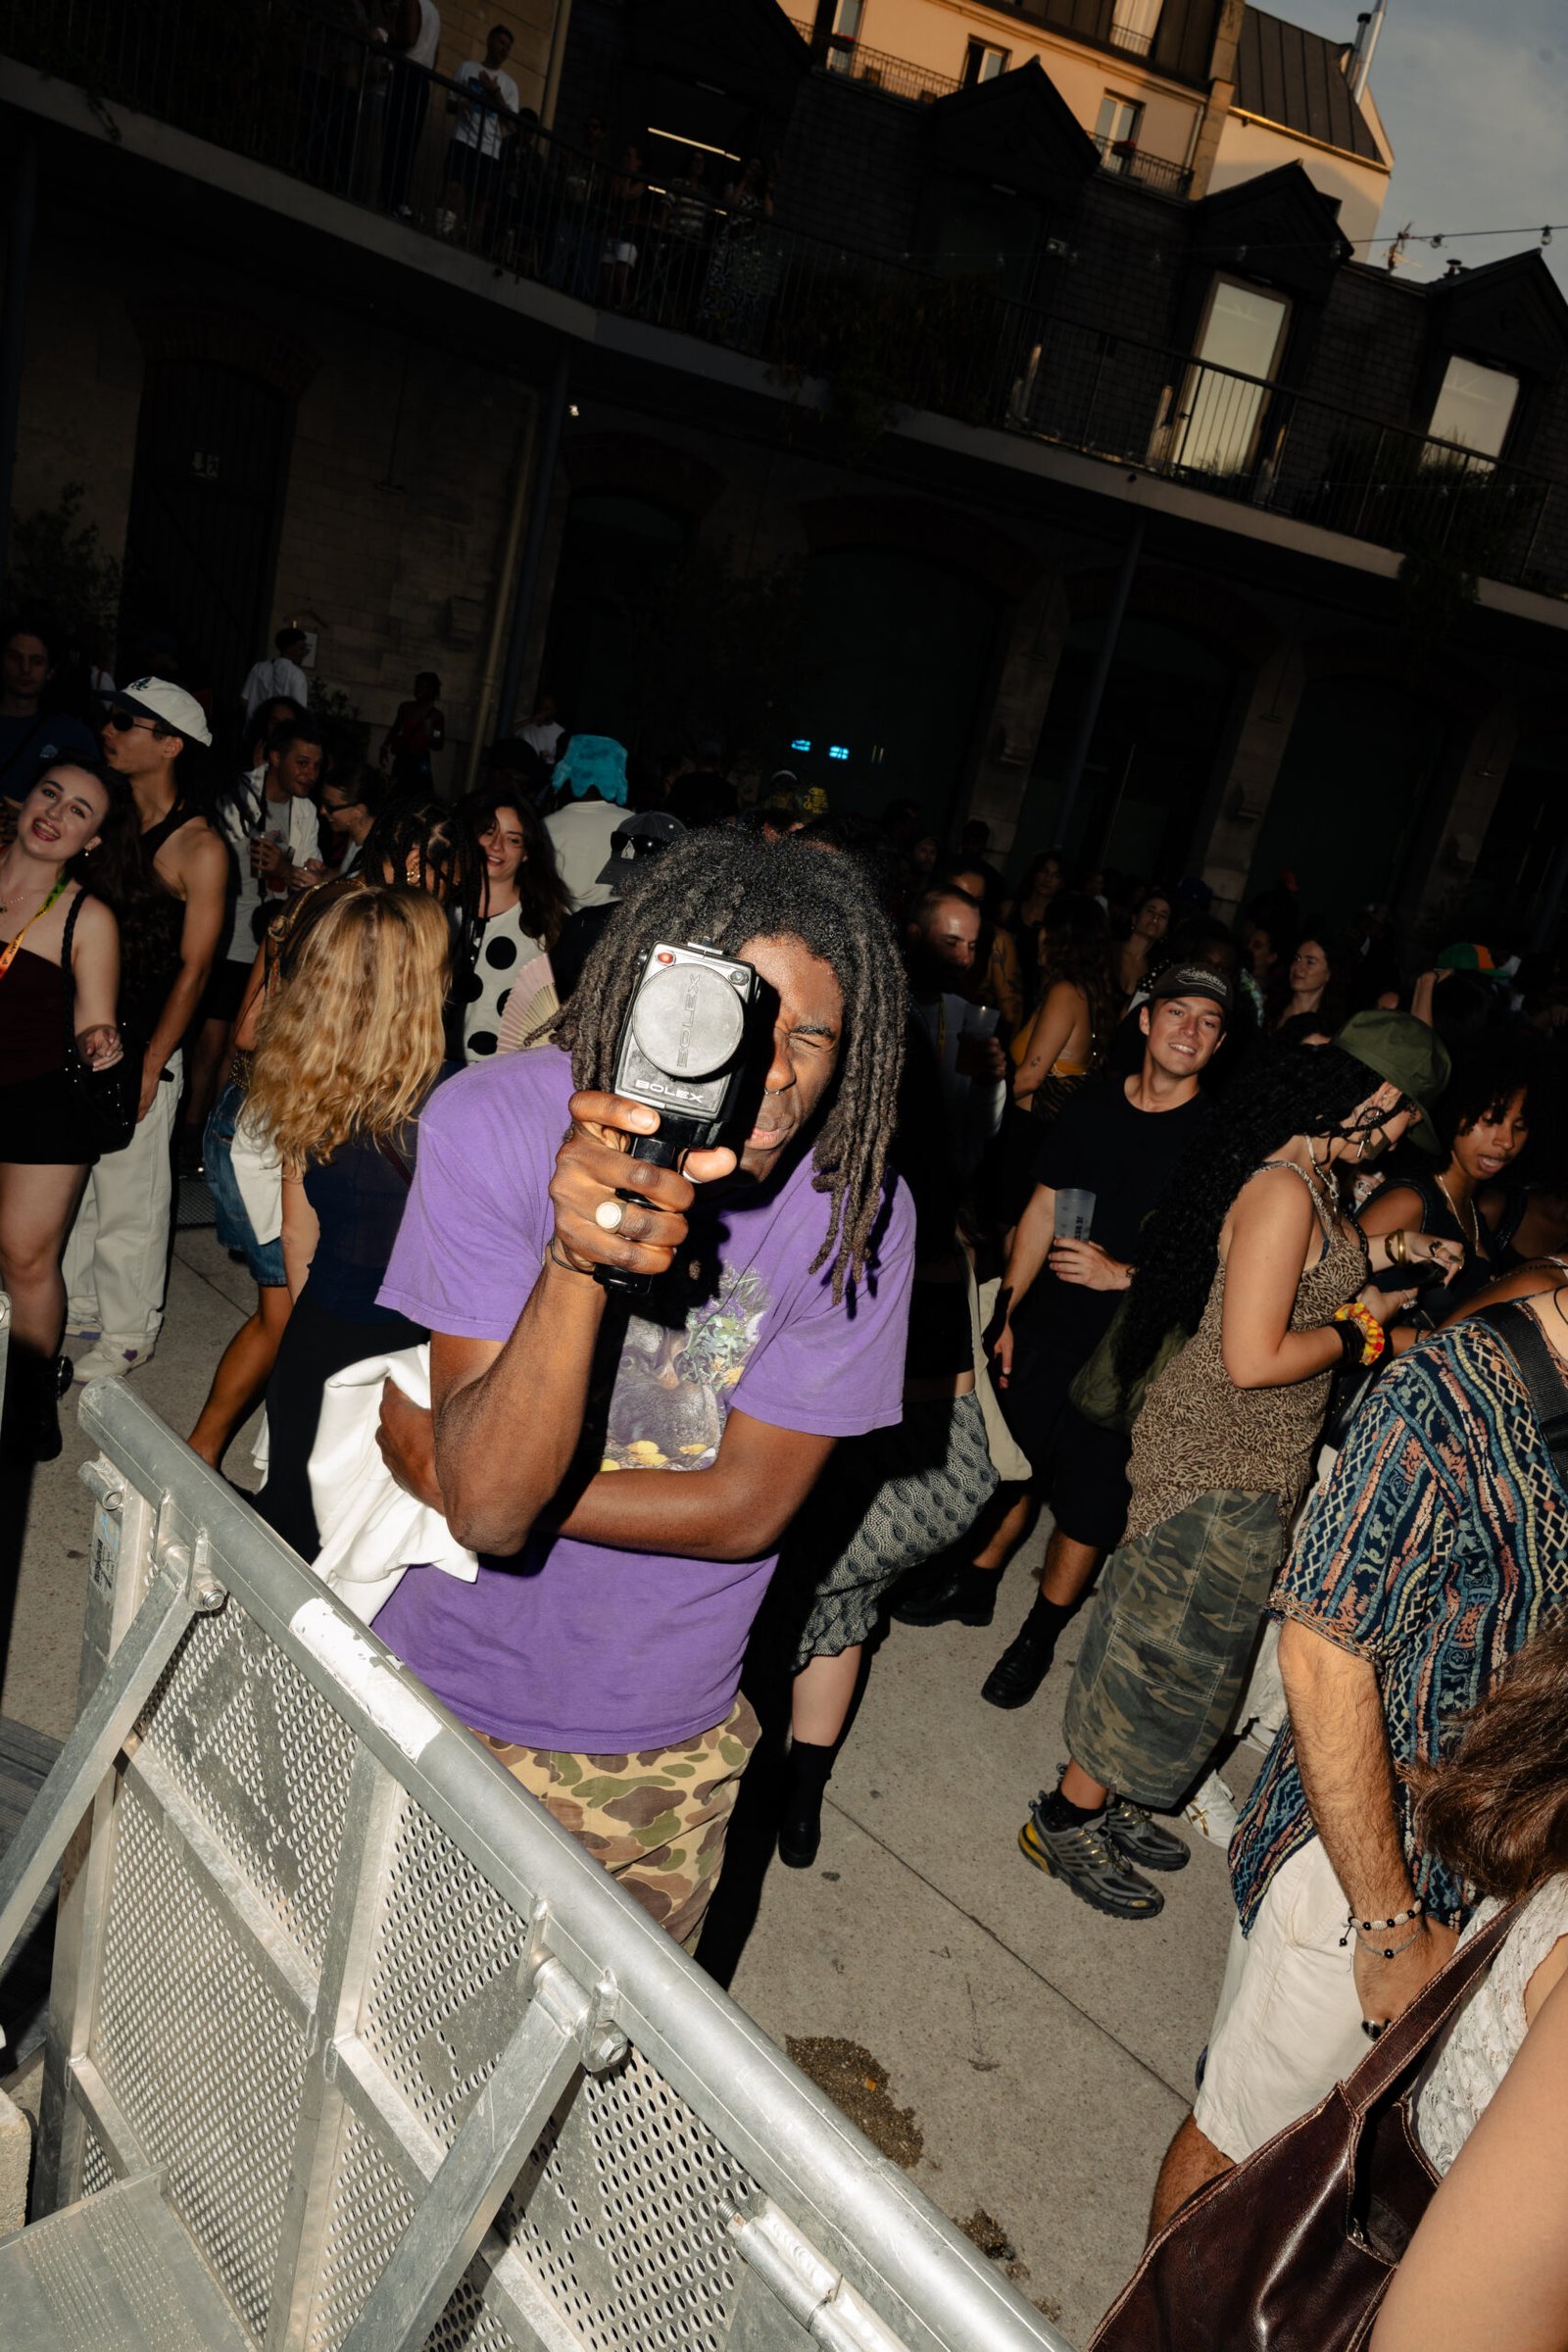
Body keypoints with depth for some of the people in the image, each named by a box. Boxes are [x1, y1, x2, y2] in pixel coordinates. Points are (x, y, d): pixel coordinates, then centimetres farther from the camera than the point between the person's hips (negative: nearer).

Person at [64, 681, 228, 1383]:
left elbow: (193, 967, -12)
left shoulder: (199, 847, -12)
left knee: (128, 1194, 4)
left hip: (138, 1045, -6)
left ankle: (127, 1330, 21)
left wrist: (149, 1064, -13)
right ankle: (76, 1303, 35)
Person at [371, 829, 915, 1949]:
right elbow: (492, 1500, -28)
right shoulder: (493, 1121, -23)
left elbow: (747, 1507, -14)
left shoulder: (857, 1213, -19)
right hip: (445, 1687, 0)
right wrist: (578, 1261, -46)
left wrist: (433, 1464, -16)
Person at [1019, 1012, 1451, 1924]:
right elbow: (1253, 1359, -27)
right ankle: (1068, 1821, 22)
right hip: (1221, 1463, -10)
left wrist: (1378, 1257, 10)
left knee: (1181, 1637, 21)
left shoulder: (1311, 1180, 6)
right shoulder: (1283, 1191, -25)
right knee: (1171, 1642, 4)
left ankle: (1102, 1797, 37)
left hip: (1254, 1457, 10)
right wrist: (1359, 1329, -14)